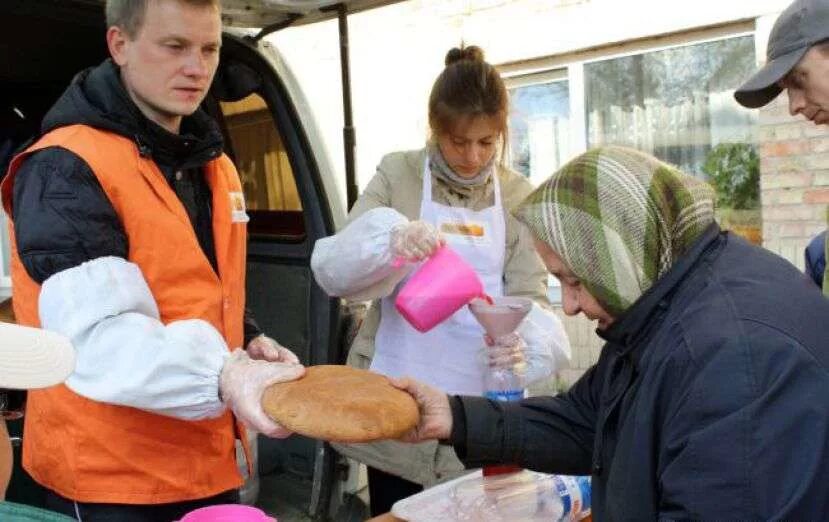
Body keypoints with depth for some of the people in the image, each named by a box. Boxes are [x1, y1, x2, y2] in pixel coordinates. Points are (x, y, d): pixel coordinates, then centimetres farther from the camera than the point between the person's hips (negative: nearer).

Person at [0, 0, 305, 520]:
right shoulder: (66, 169, -16)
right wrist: (220, 376, -41)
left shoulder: (213, 163, 10)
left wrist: (248, 342, 2)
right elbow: (96, 332, -27)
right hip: (111, 477, -7)